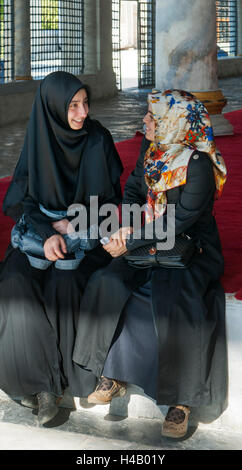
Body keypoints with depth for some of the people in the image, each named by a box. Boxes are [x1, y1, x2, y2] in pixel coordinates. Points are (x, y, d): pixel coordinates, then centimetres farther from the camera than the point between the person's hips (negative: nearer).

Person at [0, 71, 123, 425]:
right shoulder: (39, 140, -1)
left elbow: (110, 198, -1)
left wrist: (69, 226, -13)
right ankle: (37, 378, -17)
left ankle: (69, 373, -16)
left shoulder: (98, 139, -5)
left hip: (87, 232, -2)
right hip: (39, 227, 2)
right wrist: (48, 233, -19)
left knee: (64, 284, -31)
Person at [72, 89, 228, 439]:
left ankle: (181, 398, -14)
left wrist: (131, 242, -18)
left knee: (172, 308, -31)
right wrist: (128, 226, -6)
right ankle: (113, 375, -6)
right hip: (151, 242, 7)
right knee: (107, 285, -17)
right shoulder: (151, 149, 3)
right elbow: (132, 191, 14)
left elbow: (181, 220, -21)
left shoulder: (198, 165, -19)